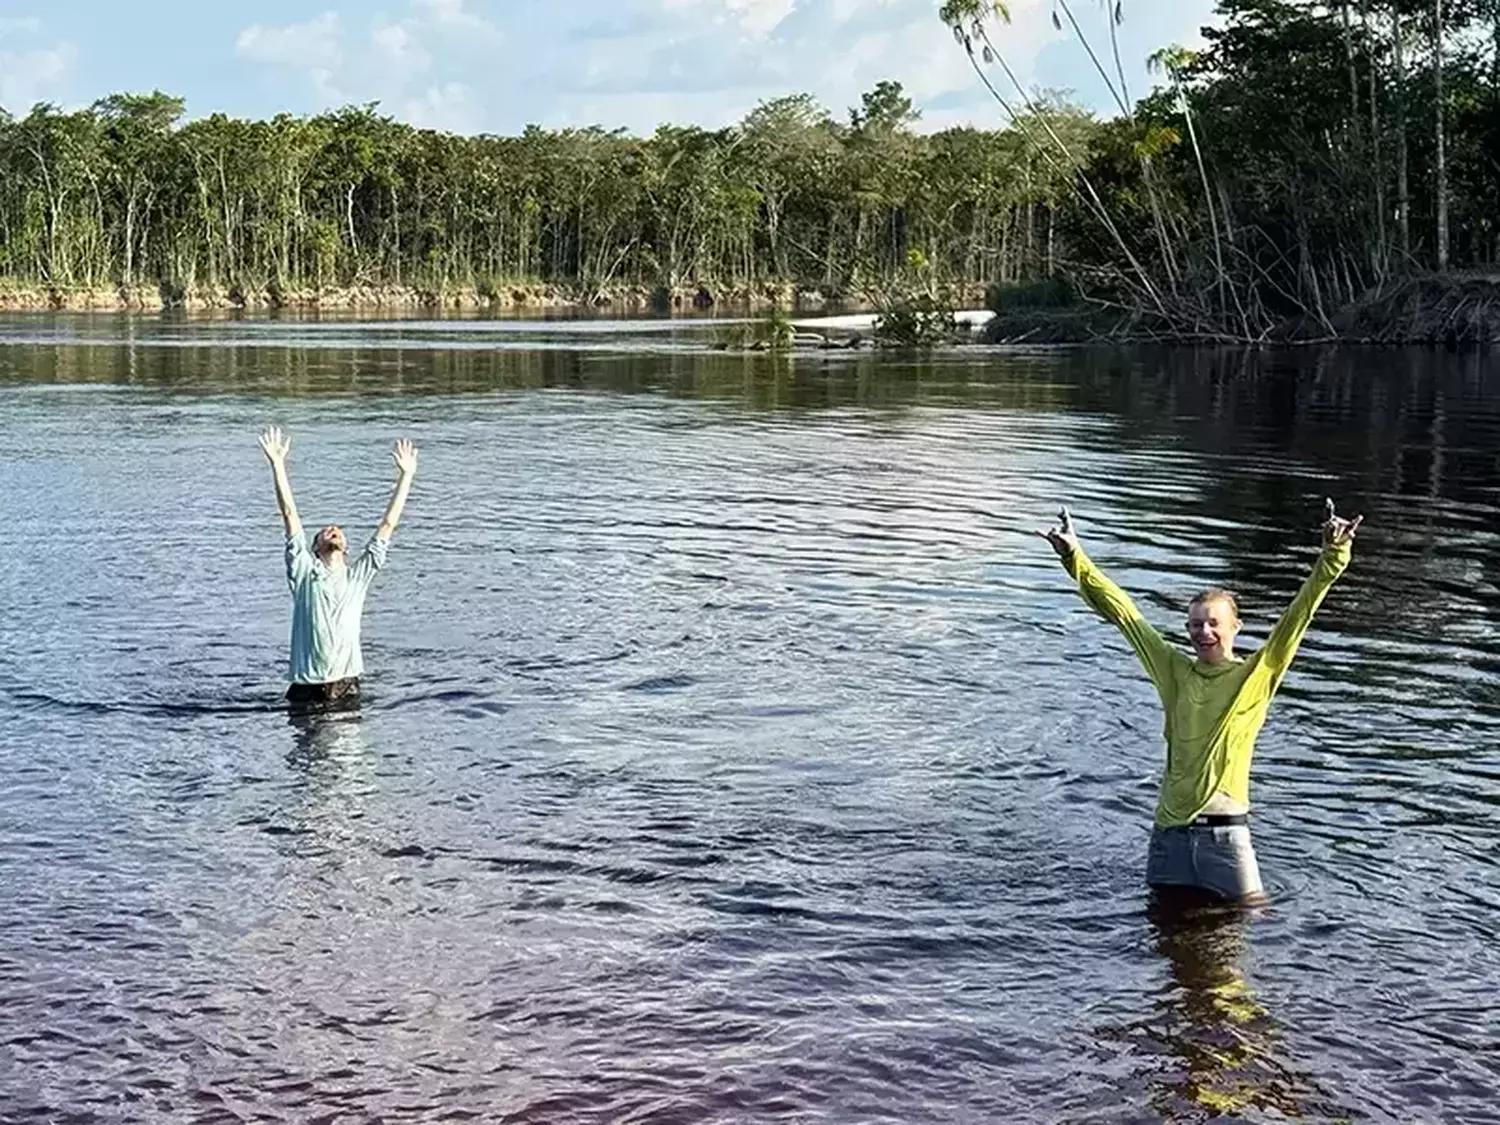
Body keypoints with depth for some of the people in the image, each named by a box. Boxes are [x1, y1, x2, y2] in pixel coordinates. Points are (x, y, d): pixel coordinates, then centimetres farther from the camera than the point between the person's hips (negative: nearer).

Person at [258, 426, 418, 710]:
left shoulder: (358, 576, 10)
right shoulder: (305, 572, 4)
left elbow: (388, 525, 9)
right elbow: (289, 514, -1)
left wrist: (406, 476, 8)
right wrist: (277, 465, -7)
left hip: (347, 684, 2)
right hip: (308, 688, -2)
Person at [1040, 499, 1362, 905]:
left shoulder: (1256, 676, 1)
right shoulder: (1175, 670, 8)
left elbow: (1297, 616, -9)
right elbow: (1122, 612, 8)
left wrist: (1332, 559, -20)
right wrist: (1074, 557, 5)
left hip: (1225, 830, -3)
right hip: (1169, 830, 3)